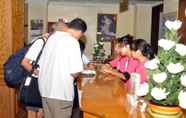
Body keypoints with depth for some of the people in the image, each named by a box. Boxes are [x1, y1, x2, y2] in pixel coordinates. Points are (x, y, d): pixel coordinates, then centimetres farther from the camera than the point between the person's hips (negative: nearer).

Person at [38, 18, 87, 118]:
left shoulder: (52, 37, 8)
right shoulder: (72, 41, -14)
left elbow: (41, 63, 14)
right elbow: (75, 71, -20)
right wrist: (73, 76, 2)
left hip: (45, 88, 7)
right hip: (60, 91, -7)